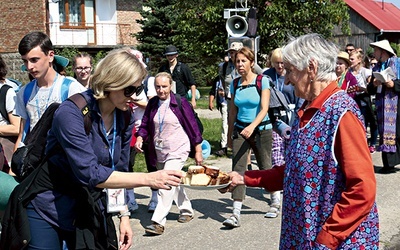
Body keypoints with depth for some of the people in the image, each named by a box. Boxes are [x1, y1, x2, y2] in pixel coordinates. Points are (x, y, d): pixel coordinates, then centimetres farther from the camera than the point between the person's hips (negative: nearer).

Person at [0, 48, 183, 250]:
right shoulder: (71, 112, -23)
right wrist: (148, 179, -34)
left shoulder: (125, 119, -3)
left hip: (88, 211, 6)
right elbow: (90, 173, -31)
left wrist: (124, 216, 1)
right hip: (46, 210, -5)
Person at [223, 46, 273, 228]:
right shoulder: (235, 84, 6)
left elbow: (264, 108, -16)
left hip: (261, 129, -3)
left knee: (265, 168, 8)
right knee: (238, 169, -9)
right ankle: (236, 214, -12)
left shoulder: (262, 81, -7)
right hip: (240, 130, 3)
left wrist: (252, 126, -31)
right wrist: (230, 135, 15)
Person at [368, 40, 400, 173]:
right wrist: (374, 84, -6)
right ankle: (388, 164, 7)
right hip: (382, 106, 5)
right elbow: (370, 90, 14)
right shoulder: (376, 67, 16)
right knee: (385, 133, 3)